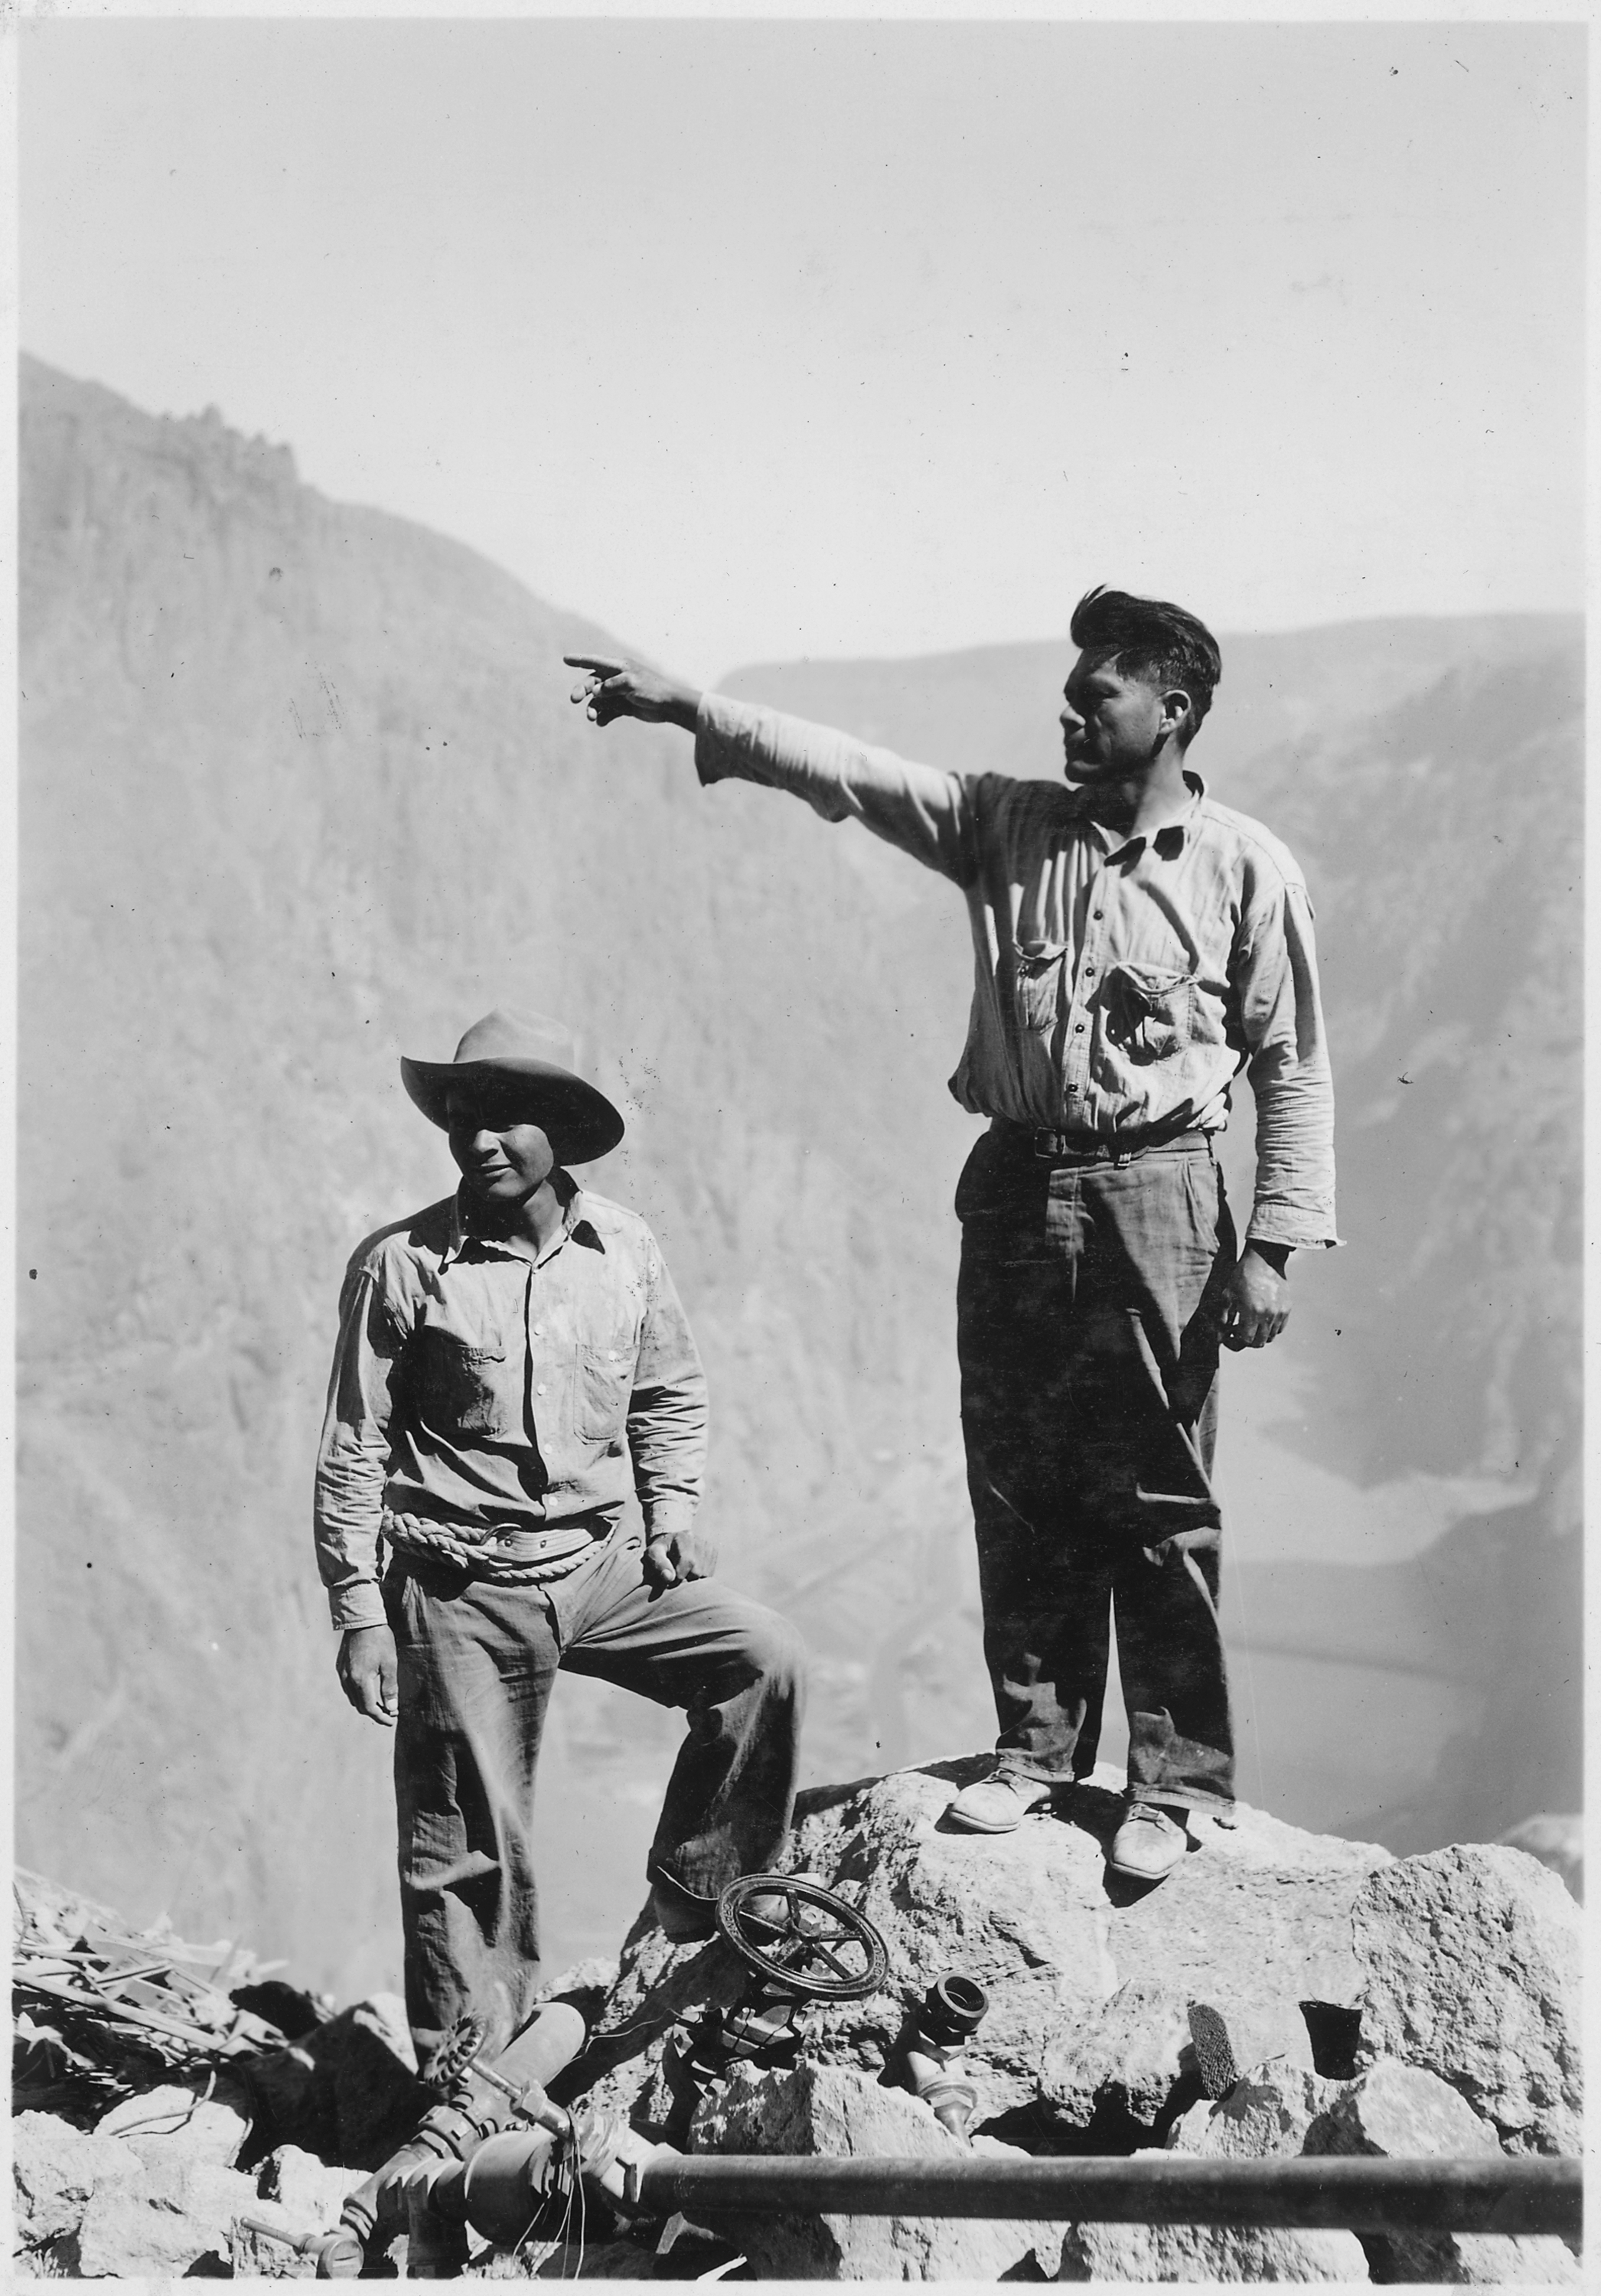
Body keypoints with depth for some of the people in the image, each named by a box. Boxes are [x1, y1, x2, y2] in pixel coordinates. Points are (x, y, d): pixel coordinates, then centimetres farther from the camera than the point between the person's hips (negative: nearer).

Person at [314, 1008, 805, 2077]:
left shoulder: (624, 1247, 1)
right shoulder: (402, 1266, -9)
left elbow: (671, 1391, 17)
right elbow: (353, 1454, -4)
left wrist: (672, 1508, 3)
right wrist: (360, 1614, -6)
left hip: (601, 1566, 4)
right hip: (460, 1592, -3)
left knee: (768, 1658, -10)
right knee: (470, 1847, 2)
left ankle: (700, 1902, 8)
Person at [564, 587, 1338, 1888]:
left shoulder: (1247, 868, -2)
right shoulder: (1007, 827, 8)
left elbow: (1296, 1067, -2)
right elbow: (844, 773, 1)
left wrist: (1276, 1243, -7)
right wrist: (689, 708, -9)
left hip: (1153, 1193, -4)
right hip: (1014, 1184, 4)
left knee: (1160, 1500, 0)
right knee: (1018, 1487, 9)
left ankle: (1177, 1783, 12)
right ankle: (1038, 1748, 24)